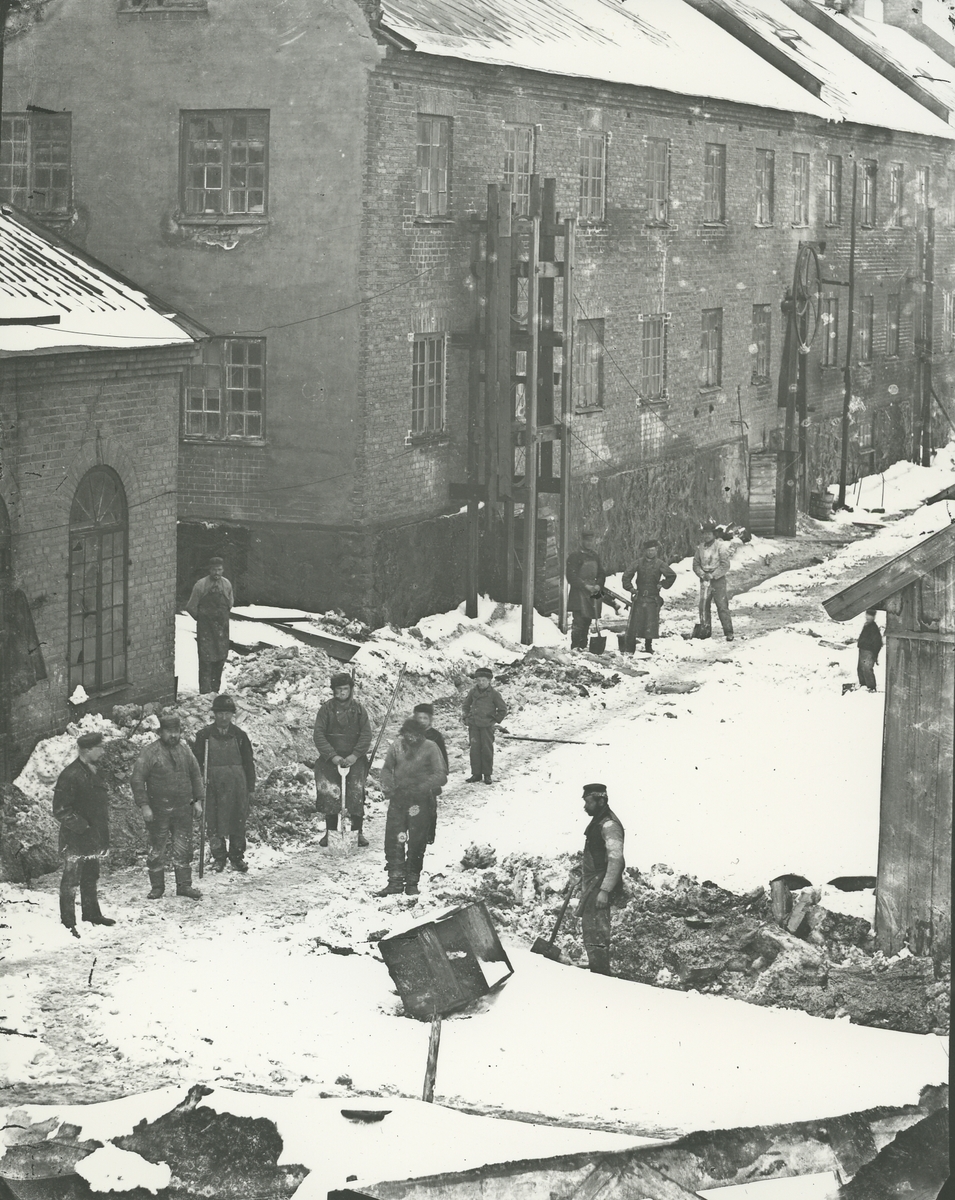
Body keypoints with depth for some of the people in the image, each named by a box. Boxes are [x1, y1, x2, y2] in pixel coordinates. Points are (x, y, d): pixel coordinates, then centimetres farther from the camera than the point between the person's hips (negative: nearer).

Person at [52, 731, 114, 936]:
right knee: (71, 879, -2)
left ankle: (92, 914, 33)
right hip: (75, 840, -9)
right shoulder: (70, 775, -20)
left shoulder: (93, 772, 10)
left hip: (92, 838, 9)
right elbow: (61, 810, -20)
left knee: (91, 877, 20)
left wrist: (103, 837, 19)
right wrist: (82, 827, -20)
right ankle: (68, 923, 3)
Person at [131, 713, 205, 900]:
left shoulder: (185, 752, 9)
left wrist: (198, 800, 9)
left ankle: (184, 885, 14)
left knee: (184, 849, 5)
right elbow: (137, 780, -9)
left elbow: (196, 777, 18)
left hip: (183, 810, 4)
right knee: (156, 850, 3)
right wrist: (144, 806, -14)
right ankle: (157, 888, 13)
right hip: (158, 811, -4)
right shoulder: (149, 752, -7)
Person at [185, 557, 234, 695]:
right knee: (206, 658, -8)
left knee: (221, 657, 6)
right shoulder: (201, 585, -10)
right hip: (205, 627, -4)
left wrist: (222, 616, 13)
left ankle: (215, 687, 19)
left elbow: (230, 603, 17)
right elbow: (191, 607, -2)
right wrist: (201, 618, 6)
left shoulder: (226, 584, 1)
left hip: (221, 626, 4)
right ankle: (205, 690, -6)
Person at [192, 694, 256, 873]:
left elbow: (248, 762, 8)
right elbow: (196, 760, 3)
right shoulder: (205, 735, 0)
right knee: (214, 823, 1)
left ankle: (237, 856, 18)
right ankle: (218, 858, 11)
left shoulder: (239, 735, 4)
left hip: (236, 784, 1)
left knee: (238, 822, 5)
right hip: (213, 785, -1)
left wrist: (250, 788, 6)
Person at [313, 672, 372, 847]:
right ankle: (330, 831, -1)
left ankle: (358, 831, -4)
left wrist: (355, 755, -11)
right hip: (331, 758, 0)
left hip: (354, 758, 0)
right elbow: (319, 735, -3)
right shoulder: (327, 708, 2)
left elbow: (366, 734, 2)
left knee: (356, 793, -12)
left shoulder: (358, 709, 6)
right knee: (330, 793, -11)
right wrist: (333, 756, -13)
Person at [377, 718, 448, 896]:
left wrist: (422, 787, -21)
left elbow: (441, 775, -7)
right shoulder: (397, 746, 4)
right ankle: (395, 880, -1)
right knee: (393, 839, -5)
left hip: (420, 800, -2)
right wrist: (388, 786, -3)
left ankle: (412, 882, 12)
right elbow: (386, 769, 16)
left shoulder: (430, 748, -4)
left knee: (417, 842, 1)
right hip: (398, 798, 2)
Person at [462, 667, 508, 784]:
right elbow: (466, 705, 23)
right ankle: (476, 774, 11)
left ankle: (487, 775, 9)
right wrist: (467, 718, 15)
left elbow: (503, 709, 2)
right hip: (473, 726, 3)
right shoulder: (473, 692, 6)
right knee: (474, 749, 3)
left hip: (487, 726, -3)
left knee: (487, 750, 0)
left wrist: (496, 720, 0)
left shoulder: (494, 693, -6)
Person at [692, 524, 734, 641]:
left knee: (722, 606, -8)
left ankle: (728, 632, -5)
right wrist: (702, 575, -7)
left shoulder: (721, 546, -7)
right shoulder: (701, 547, 8)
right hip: (704, 580, 5)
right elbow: (696, 564, 10)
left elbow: (725, 565, -11)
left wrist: (713, 575, -15)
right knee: (703, 606, 3)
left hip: (718, 579, -5)